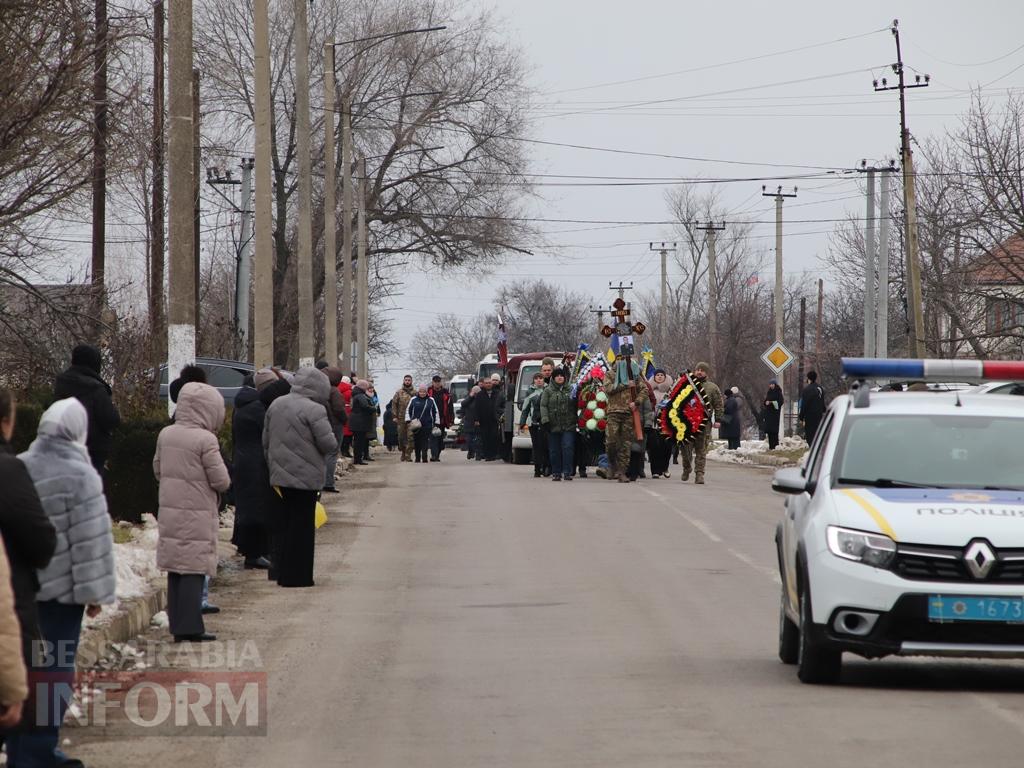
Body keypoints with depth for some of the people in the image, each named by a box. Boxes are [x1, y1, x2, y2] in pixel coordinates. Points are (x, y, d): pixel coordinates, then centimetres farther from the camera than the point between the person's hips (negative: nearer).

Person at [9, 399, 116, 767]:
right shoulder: (79, 474, -15)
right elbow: (90, 540, -15)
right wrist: (94, 591, -9)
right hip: (59, 589, -7)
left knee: (23, 665, 14)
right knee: (53, 669, -2)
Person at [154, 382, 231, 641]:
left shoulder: (165, 435, 4)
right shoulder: (205, 440, -16)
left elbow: (158, 469, 15)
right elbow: (221, 481, -14)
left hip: (169, 511, 6)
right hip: (196, 514, -6)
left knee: (175, 570, 11)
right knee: (194, 571, -3)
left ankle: (178, 626, 14)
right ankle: (190, 627, -5)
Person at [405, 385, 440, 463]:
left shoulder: (431, 400, 7)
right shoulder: (413, 400, 7)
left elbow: (436, 412, 13)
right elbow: (408, 410, 12)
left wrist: (436, 423, 9)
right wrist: (408, 421, 2)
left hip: (427, 425, -1)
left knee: (425, 442, -10)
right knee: (417, 442, 5)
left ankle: (424, 459, -14)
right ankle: (417, 459, 16)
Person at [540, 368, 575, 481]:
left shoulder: (570, 390, 11)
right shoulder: (548, 391, 5)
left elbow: (575, 406, 17)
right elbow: (543, 406, -1)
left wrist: (576, 420, 13)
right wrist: (545, 420, -12)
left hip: (568, 425, 1)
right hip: (553, 426, -1)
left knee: (568, 448, -9)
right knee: (554, 450, 3)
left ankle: (567, 472, -6)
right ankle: (556, 473, 11)